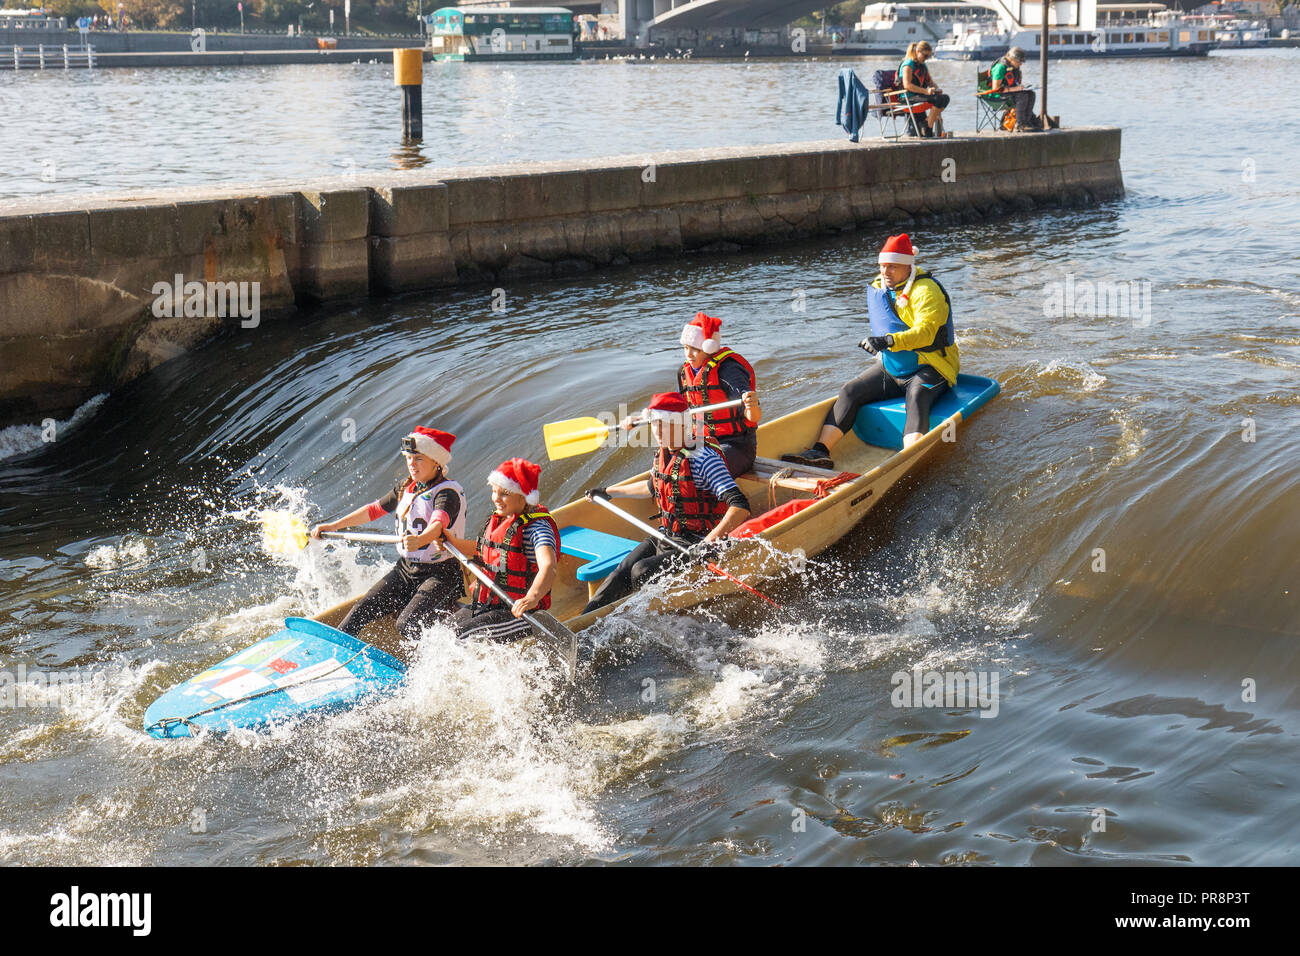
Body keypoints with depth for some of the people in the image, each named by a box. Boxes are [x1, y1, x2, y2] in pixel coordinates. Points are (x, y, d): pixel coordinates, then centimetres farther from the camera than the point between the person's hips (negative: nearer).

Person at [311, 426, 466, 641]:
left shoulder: (448, 492, -15)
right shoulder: (406, 488, 10)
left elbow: (439, 523, -35)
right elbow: (374, 510, 23)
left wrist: (419, 540, -57)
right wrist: (333, 526, 21)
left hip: (440, 575, -7)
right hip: (405, 569, 7)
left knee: (407, 625, -28)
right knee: (362, 611, -6)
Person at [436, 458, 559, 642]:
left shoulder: (536, 526, -18)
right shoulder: (497, 519, 10)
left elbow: (549, 566, -36)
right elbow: (481, 550, 32)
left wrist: (532, 597, -55)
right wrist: (454, 542, 16)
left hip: (518, 612, -9)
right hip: (486, 604, 9)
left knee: (460, 635, -23)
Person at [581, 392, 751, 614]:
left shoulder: (703, 458, -22)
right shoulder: (664, 453, 5)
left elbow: (740, 507, -30)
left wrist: (710, 541, -41)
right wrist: (609, 492, 36)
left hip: (693, 545, -8)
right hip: (665, 537, 8)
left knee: (641, 572, -24)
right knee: (622, 573, -9)